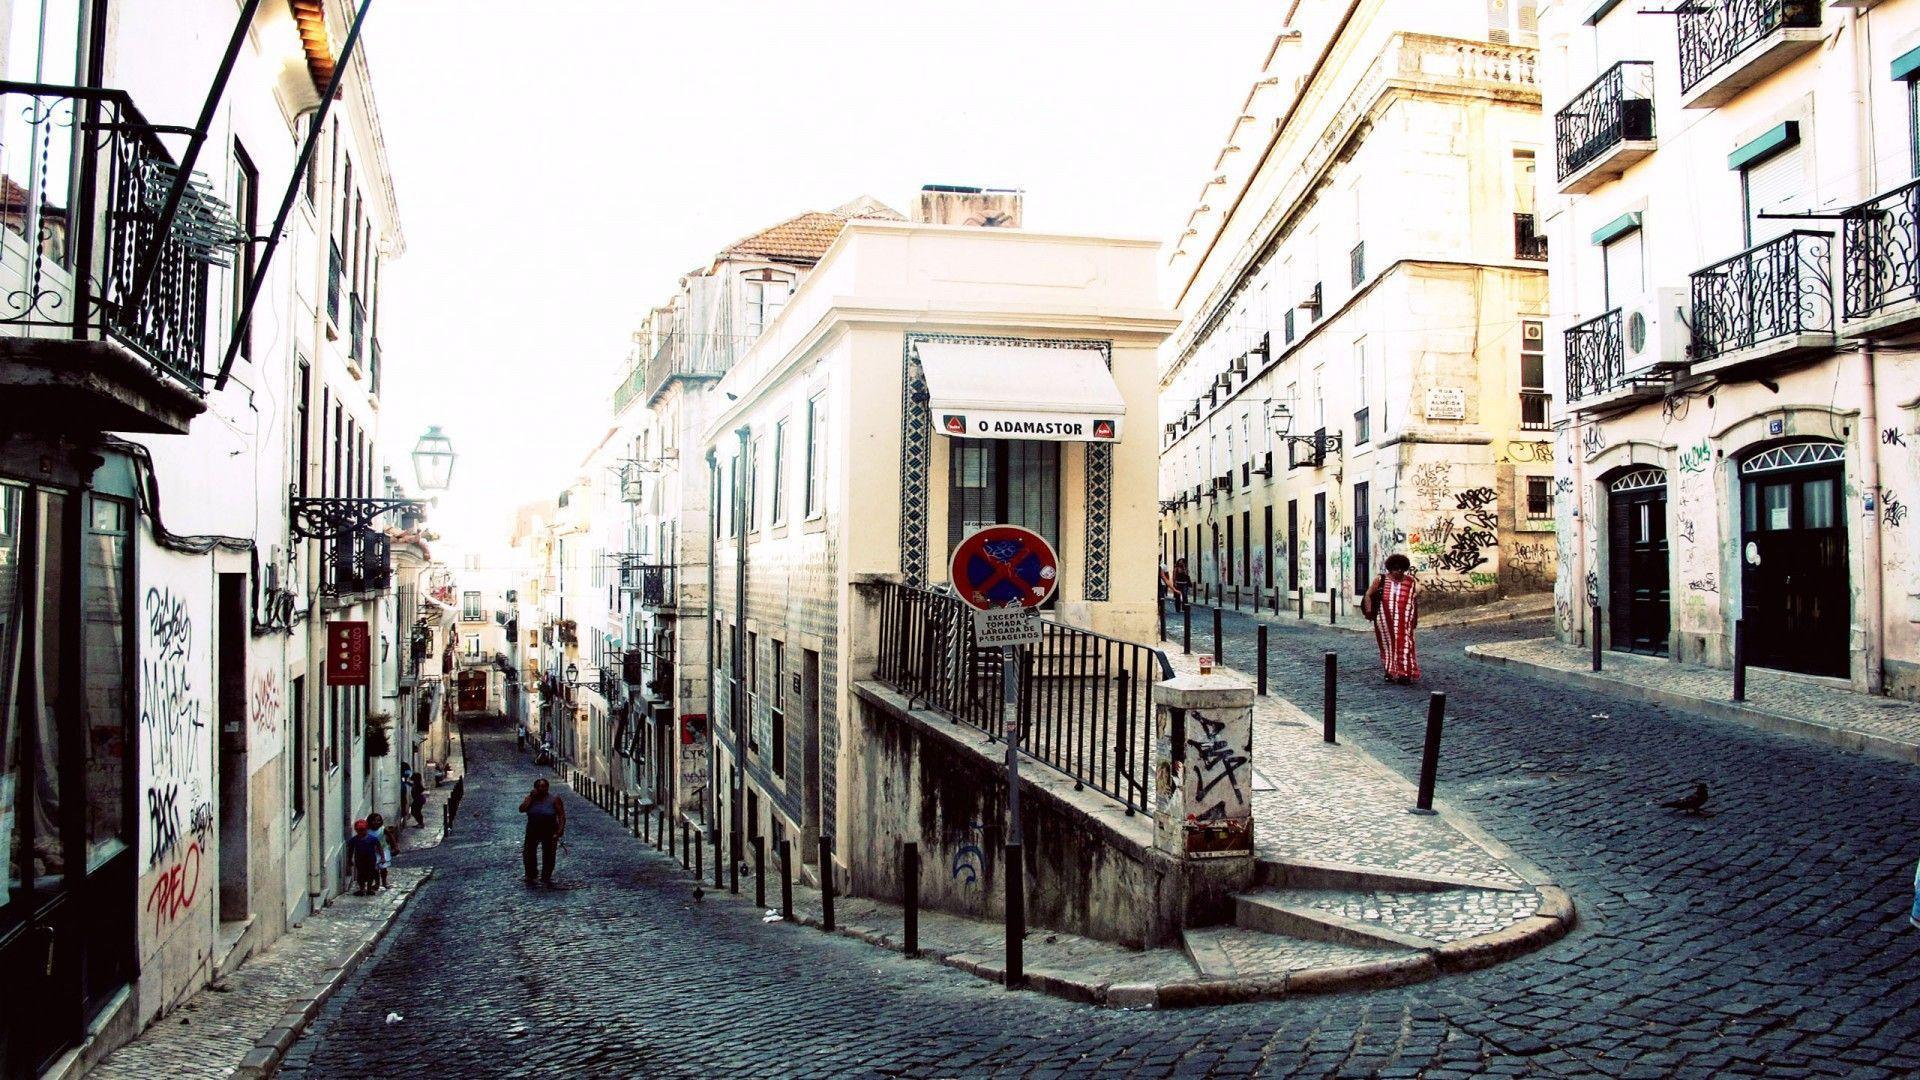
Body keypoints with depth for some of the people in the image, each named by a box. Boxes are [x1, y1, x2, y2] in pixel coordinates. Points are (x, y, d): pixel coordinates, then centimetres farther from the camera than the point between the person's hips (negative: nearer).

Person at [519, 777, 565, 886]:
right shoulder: (530, 797, 4)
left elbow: (562, 815, -8)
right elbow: (522, 809, -11)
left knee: (548, 855, 2)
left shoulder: (554, 799, -6)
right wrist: (531, 797, -14)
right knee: (528, 853, 2)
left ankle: (546, 877, 14)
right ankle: (531, 876, 18)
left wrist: (560, 830, -18)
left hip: (549, 833, -3)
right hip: (532, 831, 3)